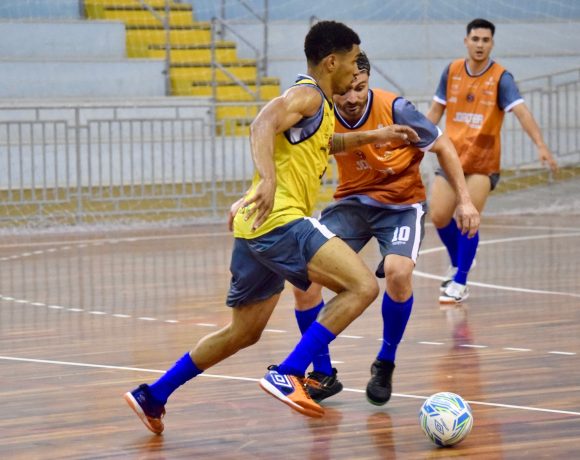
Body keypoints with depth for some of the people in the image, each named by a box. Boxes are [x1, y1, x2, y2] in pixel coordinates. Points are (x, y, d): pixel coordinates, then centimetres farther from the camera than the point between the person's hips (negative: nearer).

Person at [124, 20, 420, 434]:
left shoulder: (318, 104, 23)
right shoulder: (308, 95, -7)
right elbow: (264, 124, -26)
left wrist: (373, 136, 39)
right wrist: (268, 179, -41)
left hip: (259, 228, 10)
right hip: (281, 219, -10)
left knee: (244, 332, 19)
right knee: (363, 286, -20)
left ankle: (152, 397, 23)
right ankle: (288, 375, -25)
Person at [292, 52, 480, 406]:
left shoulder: (395, 109, -21)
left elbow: (443, 146, -6)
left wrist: (465, 200, -8)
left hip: (402, 204, -3)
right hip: (353, 202, 3)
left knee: (397, 271, -31)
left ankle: (385, 366, -6)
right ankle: (323, 374, 2)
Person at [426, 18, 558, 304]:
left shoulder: (500, 77, -9)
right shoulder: (452, 71, 2)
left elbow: (521, 112, -20)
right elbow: (435, 111, 12)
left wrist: (541, 146, -32)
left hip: (482, 162, -4)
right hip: (451, 158, 4)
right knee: (439, 216, -1)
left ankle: (459, 283, 0)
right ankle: (458, 263, 28)